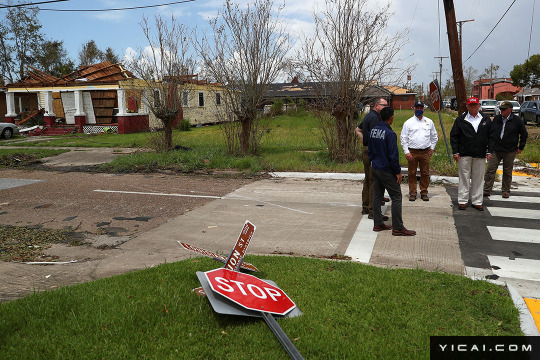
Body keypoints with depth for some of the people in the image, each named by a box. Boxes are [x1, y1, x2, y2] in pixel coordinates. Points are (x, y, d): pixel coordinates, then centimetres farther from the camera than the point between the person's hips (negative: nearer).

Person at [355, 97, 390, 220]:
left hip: (366, 150, 11)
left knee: (368, 180, 16)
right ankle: (373, 211, -5)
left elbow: (358, 130, 29)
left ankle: (366, 207, 25)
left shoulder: (368, 116, 17)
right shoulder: (374, 117, -15)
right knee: (374, 181, -8)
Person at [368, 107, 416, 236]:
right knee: (396, 197, -1)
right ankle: (398, 228, 2)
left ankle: (378, 224, 21)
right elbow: (393, 155, -19)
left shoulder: (373, 131, 6)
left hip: (375, 169, 8)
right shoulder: (390, 134, -19)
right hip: (387, 171, -8)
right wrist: (398, 172, -12)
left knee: (377, 196, 13)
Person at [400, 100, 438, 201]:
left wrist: (432, 148, 14)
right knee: (412, 173, 2)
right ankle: (412, 193, 11)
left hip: (425, 152, 2)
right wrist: (406, 152, -5)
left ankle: (424, 192, 15)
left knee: (425, 173, 4)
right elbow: (403, 138, 2)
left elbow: (434, 136, 22)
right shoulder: (408, 122, 4)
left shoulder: (429, 122, 11)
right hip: (412, 152, -2)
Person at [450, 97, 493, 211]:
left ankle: (477, 201, 15)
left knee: (478, 178, 6)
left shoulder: (486, 120, 10)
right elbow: (454, 136, 2)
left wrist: (489, 151, 3)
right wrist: (455, 152, -4)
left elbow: (490, 137, 12)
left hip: (480, 155, 2)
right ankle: (462, 201, 10)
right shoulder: (460, 119, 3)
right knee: (464, 177, 2)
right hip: (464, 154, -2)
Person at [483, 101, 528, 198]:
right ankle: (486, 191, 2)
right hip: (495, 150, 2)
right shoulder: (496, 119, 7)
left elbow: (524, 134, 8)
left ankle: (506, 191, 19)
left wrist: (521, 147, 6)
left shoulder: (517, 120, -1)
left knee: (507, 172, 7)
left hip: (510, 152, -2)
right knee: (490, 170, -3)